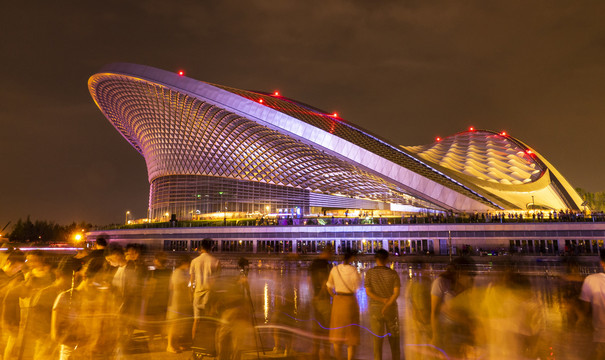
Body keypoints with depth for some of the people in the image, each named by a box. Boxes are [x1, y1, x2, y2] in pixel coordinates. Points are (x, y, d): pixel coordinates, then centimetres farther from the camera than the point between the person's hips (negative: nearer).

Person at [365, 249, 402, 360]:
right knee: (394, 337, 13)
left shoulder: (369, 273, -4)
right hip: (391, 309, 0)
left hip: (375, 309, 0)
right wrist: (387, 304, -15)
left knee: (377, 339, 7)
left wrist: (383, 300, -10)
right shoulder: (393, 273, -5)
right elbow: (396, 292, -13)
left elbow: (368, 292, -10)